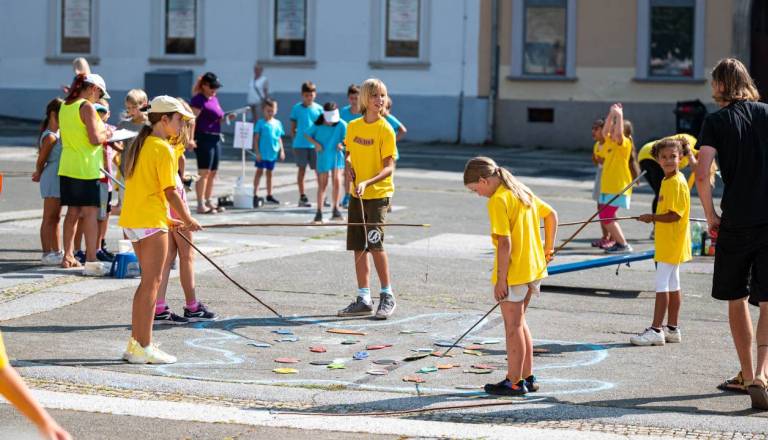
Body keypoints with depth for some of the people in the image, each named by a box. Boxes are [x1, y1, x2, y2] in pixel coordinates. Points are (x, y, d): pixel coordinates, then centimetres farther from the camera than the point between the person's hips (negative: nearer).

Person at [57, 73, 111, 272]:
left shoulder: (65, 106, 13)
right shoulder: (87, 107, -13)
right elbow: (95, 139, -20)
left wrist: (101, 130, 19)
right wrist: (107, 135, 0)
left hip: (67, 166, 8)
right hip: (85, 168, -8)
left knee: (73, 212, 15)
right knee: (91, 212, -6)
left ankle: (68, 256, 19)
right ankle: (91, 261, -9)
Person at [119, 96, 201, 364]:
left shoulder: (140, 144, 15)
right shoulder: (163, 149, -13)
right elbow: (170, 192, -14)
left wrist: (167, 219, 20)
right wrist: (188, 220, -1)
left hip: (132, 220, 9)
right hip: (151, 221, -9)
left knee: (149, 281, 15)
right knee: (151, 282, -4)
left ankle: (137, 342, 19)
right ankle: (143, 348, -2)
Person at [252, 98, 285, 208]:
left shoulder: (277, 123, 6)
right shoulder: (260, 123, -7)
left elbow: (279, 138, 12)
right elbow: (256, 138, -6)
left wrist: (282, 151, 7)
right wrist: (257, 152, -11)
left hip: (273, 153, 4)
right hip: (262, 153, -4)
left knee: (269, 173, 15)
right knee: (259, 172, 0)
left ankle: (269, 195, 24)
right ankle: (255, 195, 3)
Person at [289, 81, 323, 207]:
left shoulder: (319, 109, 5)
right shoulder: (297, 108, 2)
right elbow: (293, 128, 8)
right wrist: (295, 141, 3)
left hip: (315, 144, 1)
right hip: (300, 144, -1)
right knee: (302, 169, 5)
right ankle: (302, 197, 11)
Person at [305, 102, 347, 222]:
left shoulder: (341, 124, -9)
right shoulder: (318, 125, -5)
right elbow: (307, 135, 7)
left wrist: (342, 143, -28)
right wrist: (316, 143, -9)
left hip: (337, 157, -1)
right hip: (323, 157, 1)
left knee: (337, 181, -14)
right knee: (322, 184, 6)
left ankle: (336, 209, -4)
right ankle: (319, 212, 15)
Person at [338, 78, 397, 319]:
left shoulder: (385, 129, -9)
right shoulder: (353, 126, 7)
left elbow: (389, 167, -14)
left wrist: (367, 182, -27)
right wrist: (348, 166, 0)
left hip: (378, 194, -6)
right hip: (356, 195, 6)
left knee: (374, 243, -13)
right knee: (358, 247, 8)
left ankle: (387, 296, 2)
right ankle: (363, 300, 16)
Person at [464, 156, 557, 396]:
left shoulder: (498, 200, -17)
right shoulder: (522, 191, 9)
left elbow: (505, 243, -21)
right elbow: (551, 214, 18)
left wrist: (501, 279, -17)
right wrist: (548, 248, 24)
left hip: (513, 272, -9)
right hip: (534, 268, 9)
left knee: (513, 326, 1)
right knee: (519, 323, 19)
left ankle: (515, 382, 9)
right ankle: (527, 377, 24)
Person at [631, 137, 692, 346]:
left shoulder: (678, 183, -17)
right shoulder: (667, 181, 13)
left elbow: (675, 215, -21)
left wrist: (653, 217, -15)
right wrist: (654, 218, 7)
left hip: (671, 244, -10)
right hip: (666, 243, 10)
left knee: (662, 286, -8)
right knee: (672, 286, 14)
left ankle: (655, 330, -6)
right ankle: (672, 329, 20)